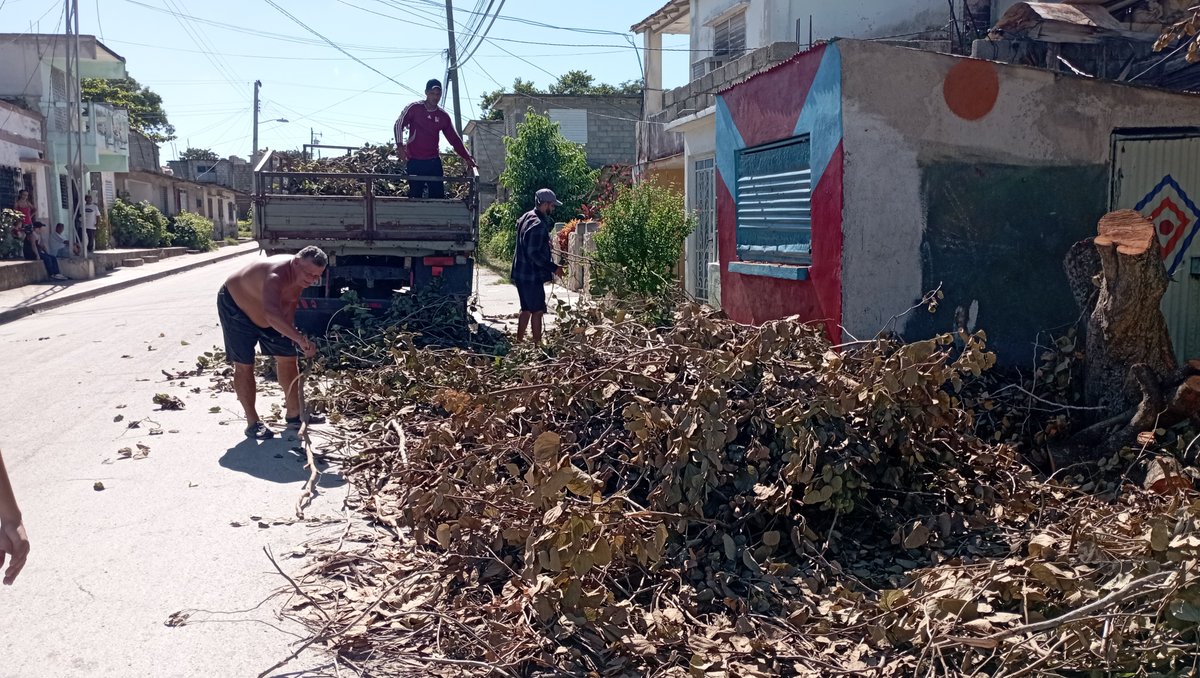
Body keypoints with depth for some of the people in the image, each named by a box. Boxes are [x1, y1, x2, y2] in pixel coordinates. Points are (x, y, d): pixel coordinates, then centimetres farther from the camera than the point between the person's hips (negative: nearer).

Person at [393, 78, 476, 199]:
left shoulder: (443, 116, 8)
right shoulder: (414, 108, -2)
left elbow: (454, 139, 13)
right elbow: (399, 124, -5)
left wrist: (467, 158, 6)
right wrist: (400, 146, -20)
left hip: (434, 162, 3)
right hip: (414, 162, -3)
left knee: (438, 196, -2)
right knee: (415, 197, -1)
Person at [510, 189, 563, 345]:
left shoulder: (526, 217, 11)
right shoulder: (538, 225, -20)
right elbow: (534, 253, -24)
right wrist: (554, 268, -20)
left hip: (521, 273, 10)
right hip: (531, 276, -10)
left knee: (526, 309, 17)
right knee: (537, 311, -4)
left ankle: (519, 341, 22)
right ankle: (537, 344, -1)